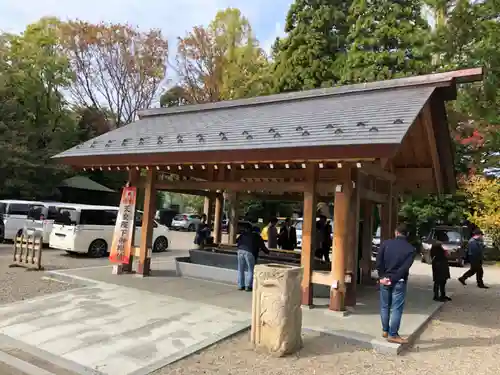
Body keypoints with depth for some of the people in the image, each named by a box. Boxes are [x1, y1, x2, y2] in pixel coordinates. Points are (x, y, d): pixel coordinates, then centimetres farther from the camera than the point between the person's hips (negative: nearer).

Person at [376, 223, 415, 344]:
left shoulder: (386, 243, 0)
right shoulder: (410, 249, -4)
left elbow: (379, 262, -6)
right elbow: (404, 268, -14)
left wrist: (383, 277, -2)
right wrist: (392, 279, -13)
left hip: (384, 280, 3)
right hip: (399, 282, -3)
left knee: (385, 306, 14)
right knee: (396, 309, 3)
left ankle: (385, 331, 24)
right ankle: (393, 335, 7)